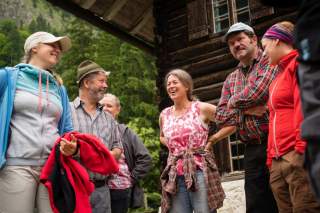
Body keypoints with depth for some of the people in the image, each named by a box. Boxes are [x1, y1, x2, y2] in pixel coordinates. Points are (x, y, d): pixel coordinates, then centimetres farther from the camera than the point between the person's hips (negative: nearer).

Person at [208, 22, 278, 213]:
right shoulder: (230, 80, 19)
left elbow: (257, 92, -18)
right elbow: (221, 116, 11)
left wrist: (235, 103, 0)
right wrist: (246, 109, -7)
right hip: (252, 151, 6)